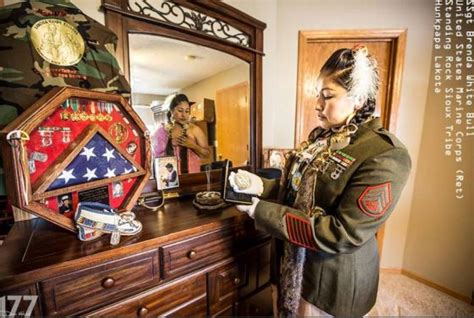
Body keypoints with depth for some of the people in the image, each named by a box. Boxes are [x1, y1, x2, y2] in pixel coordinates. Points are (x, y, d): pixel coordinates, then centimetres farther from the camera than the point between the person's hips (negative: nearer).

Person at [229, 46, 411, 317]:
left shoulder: (385, 156, -23)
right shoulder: (322, 137, 1)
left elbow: (343, 234, -28)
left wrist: (260, 210, -28)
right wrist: (261, 186, -12)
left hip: (332, 283, -6)